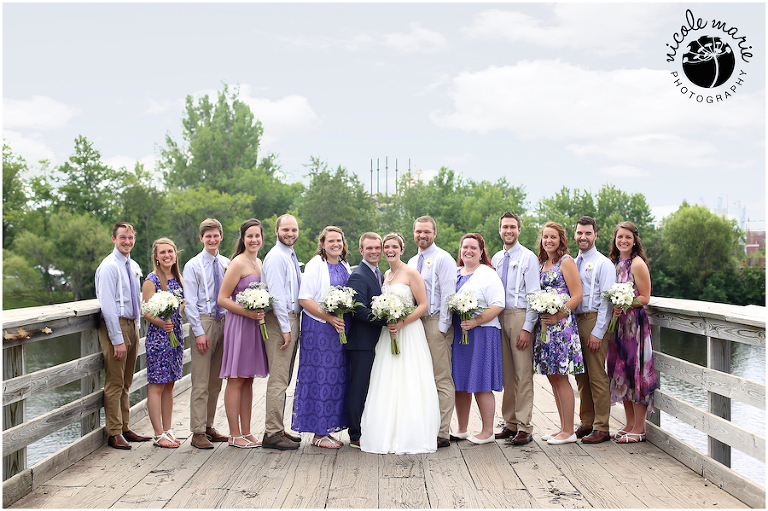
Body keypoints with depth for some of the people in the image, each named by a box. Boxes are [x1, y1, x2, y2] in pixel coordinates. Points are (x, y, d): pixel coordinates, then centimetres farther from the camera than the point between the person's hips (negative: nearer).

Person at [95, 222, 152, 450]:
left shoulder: (134, 266, 13)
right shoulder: (109, 267, -12)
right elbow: (108, 306, -17)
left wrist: (136, 328, 13)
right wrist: (118, 340, -19)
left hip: (132, 325, 8)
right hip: (115, 326, -8)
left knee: (126, 383, 14)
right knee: (114, 383, -4)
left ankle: (125, 428, 21)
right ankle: (114, 433, 2)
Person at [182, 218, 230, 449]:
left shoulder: (227, 264, 11)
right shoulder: (193, 266, -2)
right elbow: (190, 302, -6)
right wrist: (199, 332, -13)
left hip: (224, 321, 5)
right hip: (203, 321, -5)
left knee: (216, 381, 10)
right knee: (201, 382, -6)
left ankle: (209, 426, 19)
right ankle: (198, 432, -3)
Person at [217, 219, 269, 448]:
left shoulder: (259, 263, 15)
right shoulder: (238, 263, -10)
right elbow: (222, 299, -12)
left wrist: (262, 312, 9)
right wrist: (248, 312, -20)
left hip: (255, 325, 8)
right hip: (239, 325, -8)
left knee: (248, 380, 11)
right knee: (236, 380, -2)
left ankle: (247, 432, 16)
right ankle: (235, 435, 3)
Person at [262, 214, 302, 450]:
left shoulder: (291, 257, 19)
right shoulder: (276, 257, -11)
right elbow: (276, 295, -18)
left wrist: (294, 327, 16)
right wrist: (285, 328, -19)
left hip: (292, 319, 10)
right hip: (279, 320, -10)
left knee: (284, 379, 14)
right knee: (278, 379, -9)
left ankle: (277, 428, 21)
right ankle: (272, 433, -6)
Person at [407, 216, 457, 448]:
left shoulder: (443, 259, -6)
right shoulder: (412, 262, 17)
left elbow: (448, 295, -11)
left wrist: (442, 327, -15)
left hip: (436, 322, -8)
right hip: (416, 322, 8)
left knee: (442, 380, -5)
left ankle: (442, 433, -4)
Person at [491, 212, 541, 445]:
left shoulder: (528, 258, -3)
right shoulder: (495, 259, 15)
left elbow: (533, 296, -8)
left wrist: (527, 328, -14)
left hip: (520, 316, -6)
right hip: (499, 317, 6)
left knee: (523, 373, -6)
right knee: (507, 373, 9)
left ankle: (524, 428, -3)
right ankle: (510, 424, 17)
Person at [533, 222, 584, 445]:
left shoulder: (566, 262, -5)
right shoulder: (541, 264, 16)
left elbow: (577, 296, -11)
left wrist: (558, 316, -19)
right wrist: (539, 314, 5)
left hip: (561, 324, -7)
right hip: (544, 326, 7)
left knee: (560, 378, -6)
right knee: (553, 378, 9)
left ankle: (569, 431, 0)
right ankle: (563, 427, 17)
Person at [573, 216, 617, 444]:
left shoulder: (603, 264, -5)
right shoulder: (573, 263, 17)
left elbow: (607, 301, -10)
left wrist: (597, 332, -16)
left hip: (594, 321, -7)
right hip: (574, 321, 7)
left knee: (597, 376, -5)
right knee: (581, 376, 10)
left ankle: (601, 428, 0)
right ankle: (586, 423, 18)